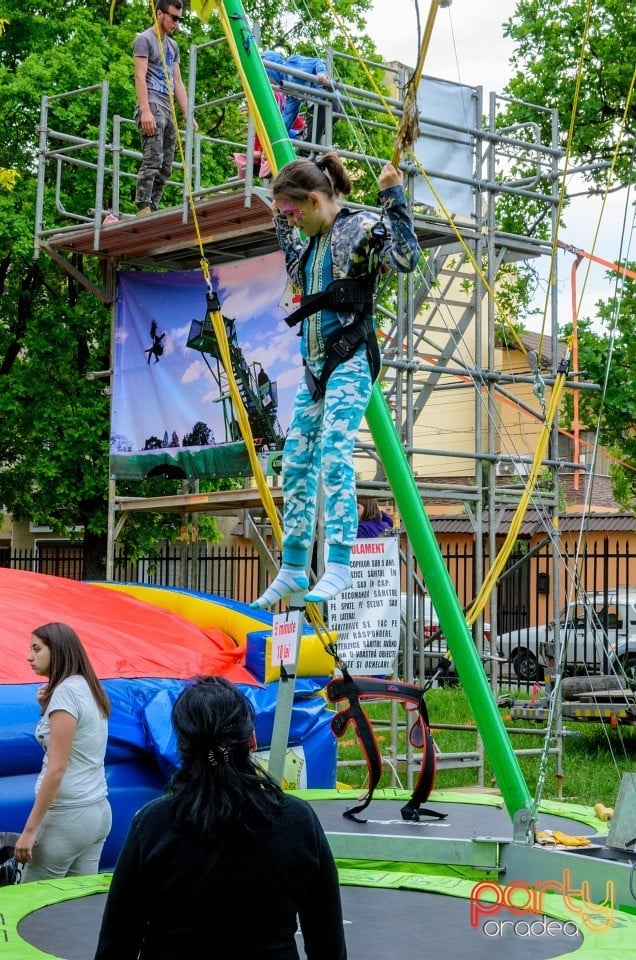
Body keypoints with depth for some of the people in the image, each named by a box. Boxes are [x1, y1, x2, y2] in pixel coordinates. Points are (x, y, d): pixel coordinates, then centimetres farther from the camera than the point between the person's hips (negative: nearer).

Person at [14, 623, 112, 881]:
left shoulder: (65, 690, -14)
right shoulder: (90, 688, 11)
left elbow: (57, 768, -18)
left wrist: (29, 829, -17)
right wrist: (48, 708, 9)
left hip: (67, 815, -8)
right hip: (98, 811, 8)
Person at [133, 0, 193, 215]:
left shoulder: (172, 46, 24)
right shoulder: (145, 39, 1)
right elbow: (140, 76, -9)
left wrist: (188, 115, 13)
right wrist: (145, 110, -19)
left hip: (168, 110, 8)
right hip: (152, 107, -8)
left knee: (165, 168, 1)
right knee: (152, 160, -19)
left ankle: (152, 210, 1)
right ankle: (143, 209, -23)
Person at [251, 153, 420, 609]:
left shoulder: (360, 227, -6)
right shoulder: (314, 242, 18)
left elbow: (407, 258, -22)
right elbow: (298, 273, 40)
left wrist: (394, 198, -23)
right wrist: (281, 224, 34)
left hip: (350, 361, -9)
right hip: (315, 364, 9)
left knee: (334, 453, -22)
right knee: (296, 463, 7)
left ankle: (339, 566, -25)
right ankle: (293, 569, 13)